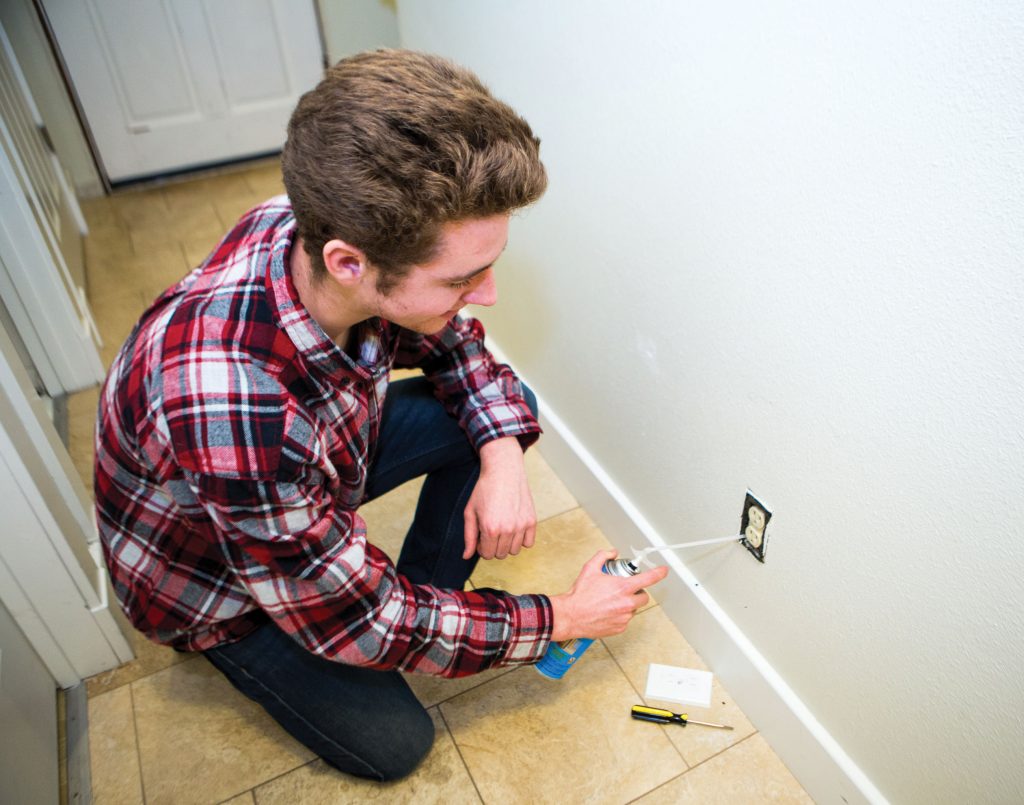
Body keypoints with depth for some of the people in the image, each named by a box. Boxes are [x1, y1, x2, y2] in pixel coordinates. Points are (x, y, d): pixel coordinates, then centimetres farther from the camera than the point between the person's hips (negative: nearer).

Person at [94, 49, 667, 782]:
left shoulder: (335, 231, -26)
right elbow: (357, 624, -31)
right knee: (392, 743, -3)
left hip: (315, 459, 5)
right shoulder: (228, 408, -45)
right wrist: (561, 620, -21)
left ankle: (425, 594, 9)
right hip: (211, 572, -5)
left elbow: (452, 342, -4)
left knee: (508, 406, -8)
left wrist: (503, 453, -23)